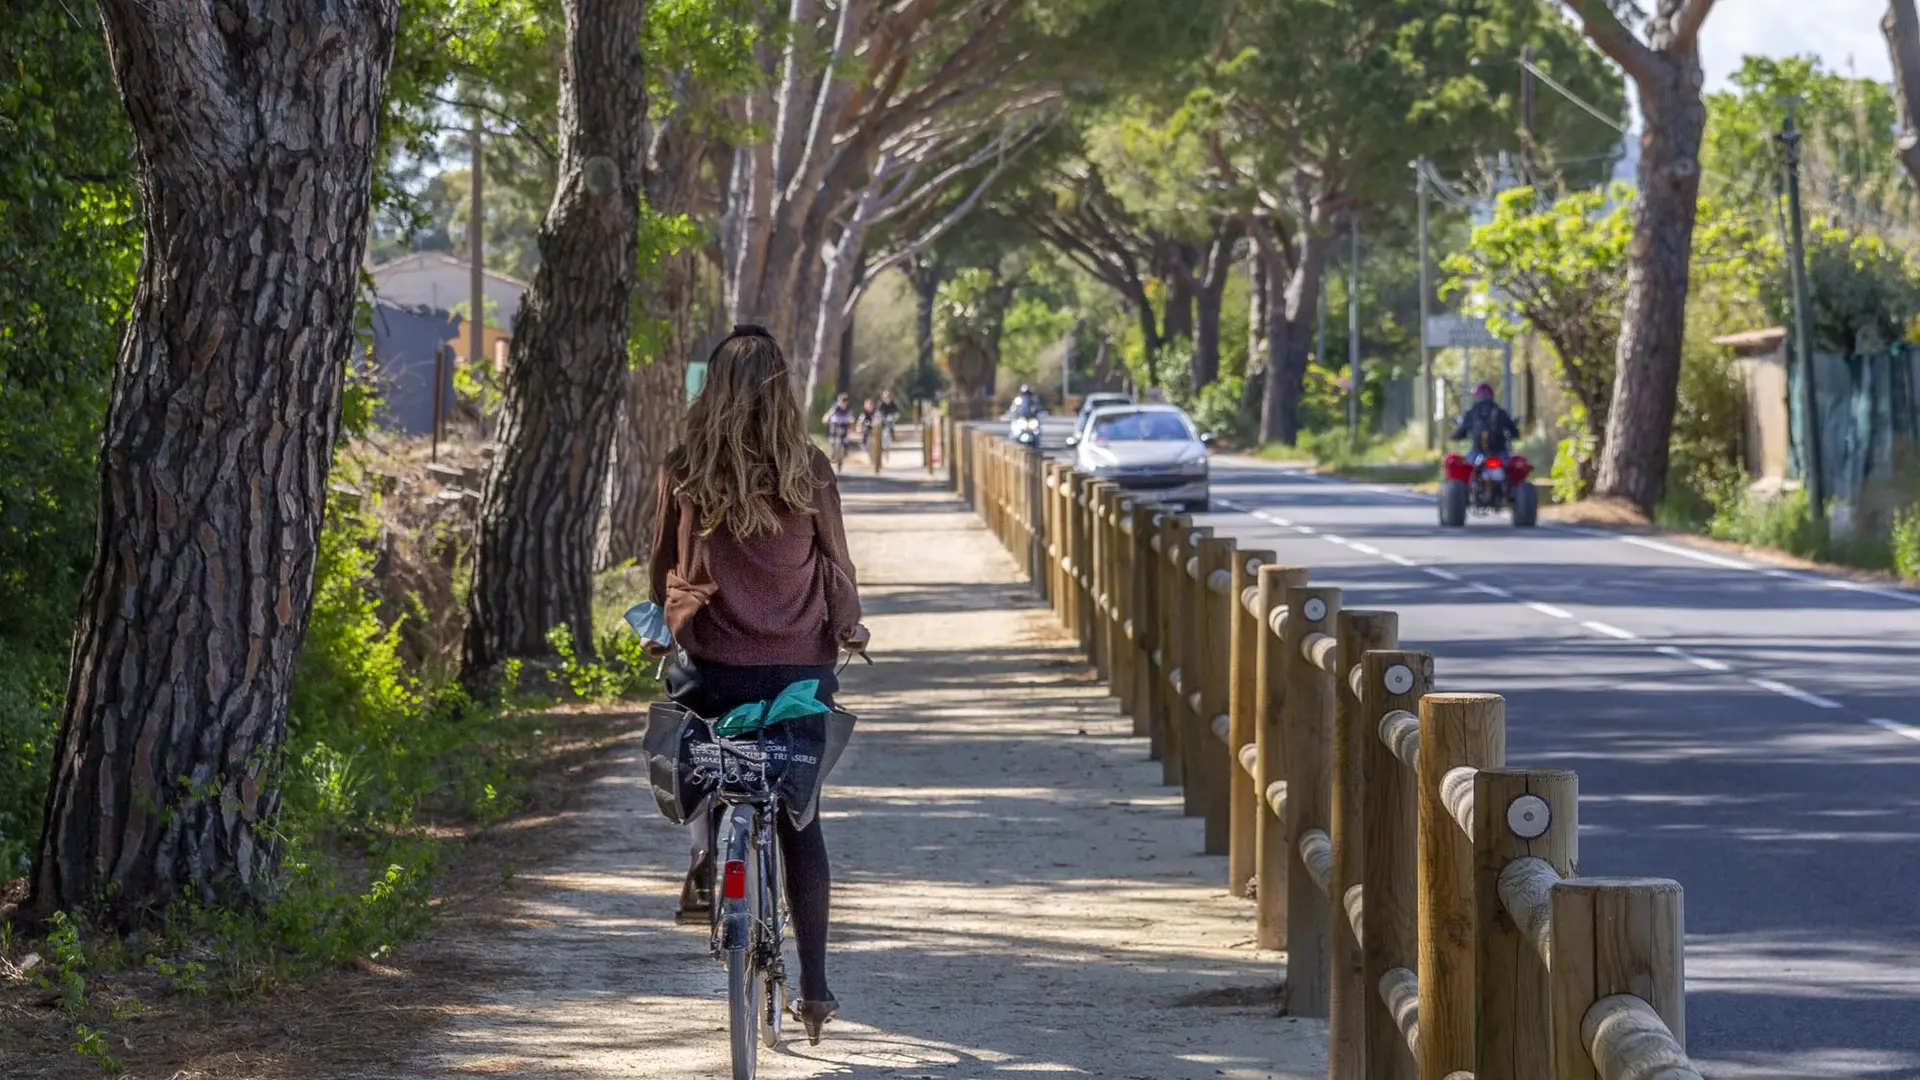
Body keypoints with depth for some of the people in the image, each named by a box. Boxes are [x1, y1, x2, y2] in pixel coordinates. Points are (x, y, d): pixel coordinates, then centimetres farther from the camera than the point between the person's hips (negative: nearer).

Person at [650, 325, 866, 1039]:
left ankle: (704, 866, 3)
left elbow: (661, 565, 8)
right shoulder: (808, 472, -4)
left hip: (709, 665, 0)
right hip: (798, 664, 0)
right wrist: (850, 629, 24)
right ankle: (814, 984, 8)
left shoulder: (684, 471, -3)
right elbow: (835, 565, 4)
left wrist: (667, 617, 30)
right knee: (800, 818, 11)